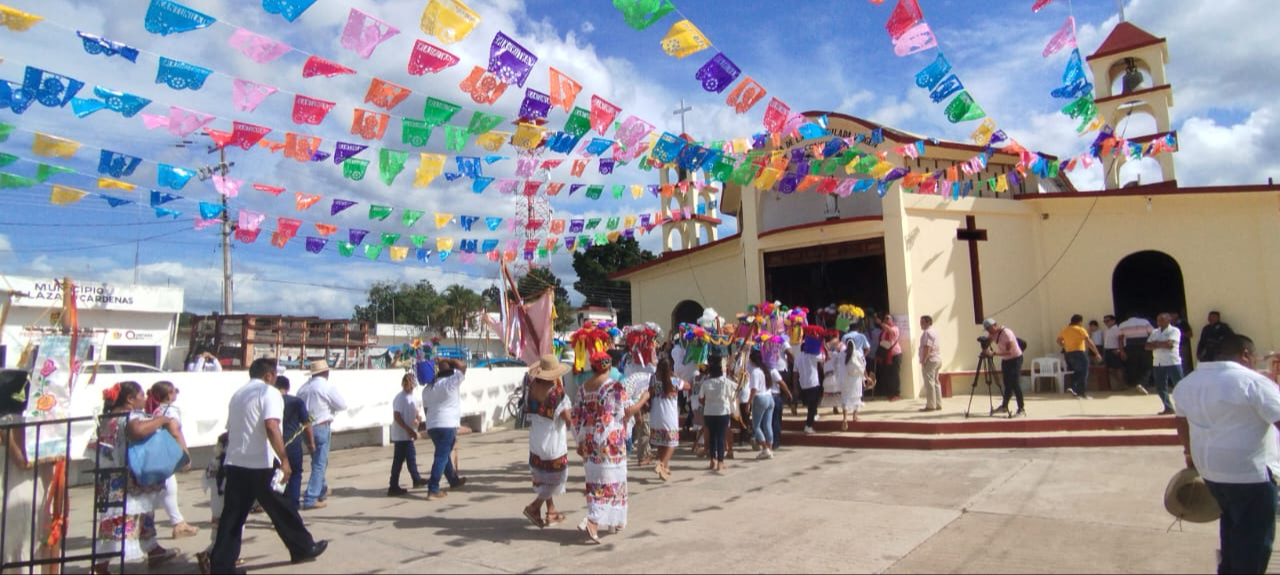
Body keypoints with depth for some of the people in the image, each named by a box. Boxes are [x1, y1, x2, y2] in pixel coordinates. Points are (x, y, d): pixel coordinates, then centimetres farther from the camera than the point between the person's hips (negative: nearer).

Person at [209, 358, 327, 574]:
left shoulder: (237, 394, 17)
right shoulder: (269, 393, -9)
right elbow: (271, 427, -23)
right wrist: (284, 459, -23)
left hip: (234, 464, 7)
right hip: (260, 465, -7)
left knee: (232, 515, 8)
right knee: (280, 510, 7)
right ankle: (303, 548, 20)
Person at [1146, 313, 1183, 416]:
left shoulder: (1174, 331, -4)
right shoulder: (1155, 333, 14)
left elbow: (1170, 344, -18)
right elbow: (1147, 346, 6)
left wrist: (1156, 343, -3)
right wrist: (1162, 344, -10)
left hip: (1173, 363, -6)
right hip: (1157, 363, 6)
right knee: (1160, 388, 7)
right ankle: (1168, 408, 16)